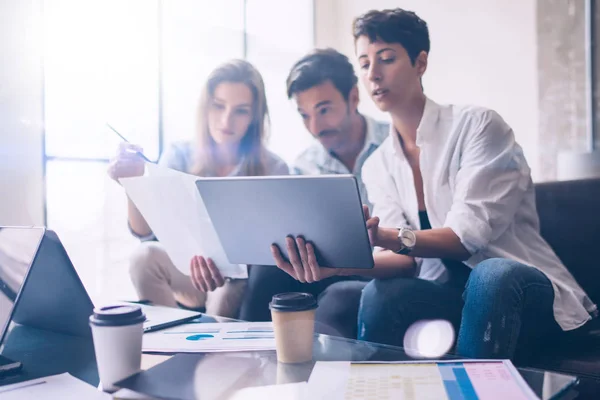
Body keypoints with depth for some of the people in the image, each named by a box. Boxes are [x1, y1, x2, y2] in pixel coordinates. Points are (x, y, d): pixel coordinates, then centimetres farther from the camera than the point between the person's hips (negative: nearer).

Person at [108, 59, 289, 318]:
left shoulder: (272, 169, -9)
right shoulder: (179, 156, -3)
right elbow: (146, 232, -10)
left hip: (242, 280, -2)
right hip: (186, 272, 2)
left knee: (226, 294, -35)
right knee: (145, 256, -27)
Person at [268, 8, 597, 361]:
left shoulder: (477, 125, -7)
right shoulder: (377, 166, 8)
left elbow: (468, 235, -18)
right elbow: (405, 258, -5)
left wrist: (386, 237, -37)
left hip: (523, 290, -2)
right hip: (450, 293, 2)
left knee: (493, 276, -37)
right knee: (379, 295, -30)